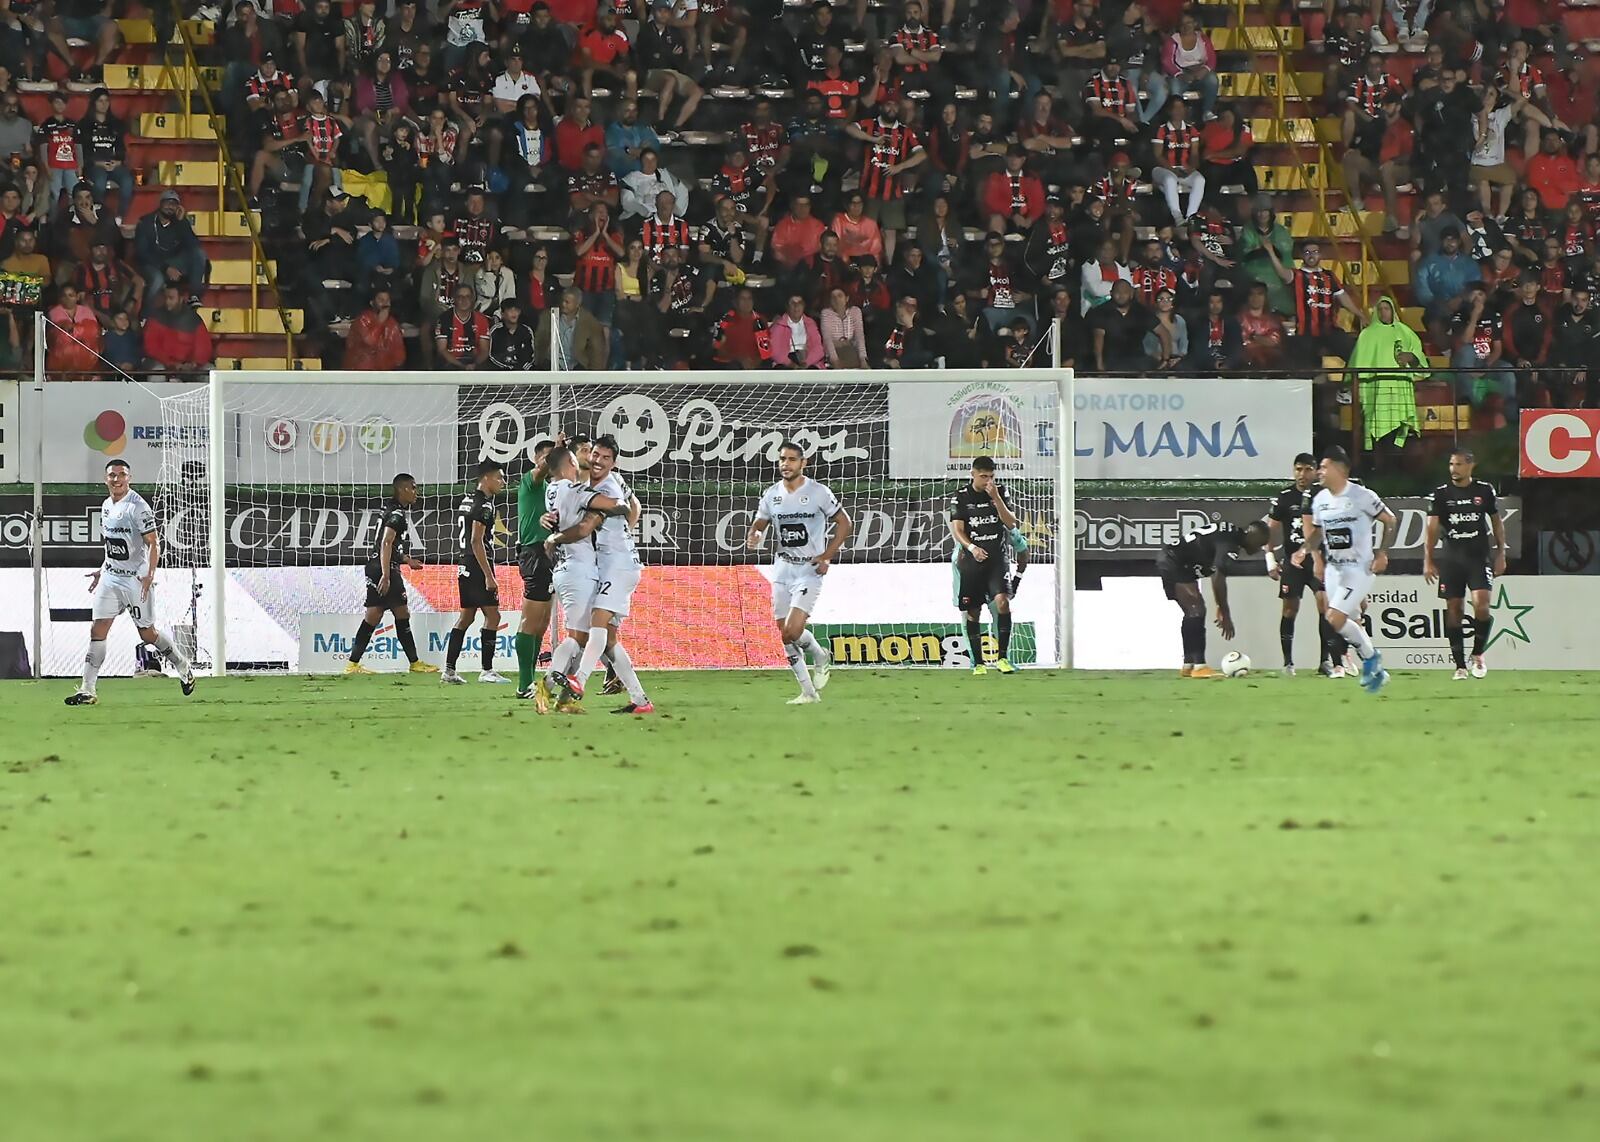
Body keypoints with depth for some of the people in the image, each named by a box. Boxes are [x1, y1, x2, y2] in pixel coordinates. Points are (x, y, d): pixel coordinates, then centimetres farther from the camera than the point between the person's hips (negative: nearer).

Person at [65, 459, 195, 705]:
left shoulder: (137, 507, -15)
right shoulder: (107, 506, 9)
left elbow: (153, 543, -17)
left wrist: (150, 574, -29)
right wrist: (102, 571, 22)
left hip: (136, 579, -6)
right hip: (111, 577, 6)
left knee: (148, 634, 3)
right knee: (97, 629, -4)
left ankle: (184, 668, 27)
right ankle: (87, 690, -5)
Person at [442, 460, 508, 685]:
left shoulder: (467, 500, 16)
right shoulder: (483, 505, -13)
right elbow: (476, 542, -19)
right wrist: (489, 576, -20)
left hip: (465, 567, 10)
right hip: (478, 567, -10)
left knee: (466, 616, 12)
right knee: (492, 616, -6)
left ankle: (449, 670, 10)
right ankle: (487, 671, -7)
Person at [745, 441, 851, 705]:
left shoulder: (818, 493, -9)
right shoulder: (771, 495, 4)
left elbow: (844, 523, -2)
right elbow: (759, 524, 13)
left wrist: (827, 556, -11)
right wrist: (754, 537, -12)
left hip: (810, 571, -5)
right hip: (782, 571, 5)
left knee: (792, 631, -19)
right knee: (785, 636, 3)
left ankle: (820, 657, 12)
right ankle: (809, 692, 14)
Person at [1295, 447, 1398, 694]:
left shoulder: (1361, 496, -14)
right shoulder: (1319, 500, 6)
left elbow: (1389, 521, -4)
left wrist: (1382, 553, -10)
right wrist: (1307, 550, 5)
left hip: (1358, 569, -7)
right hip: (1333, 570, 7)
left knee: (1335, 618, -19)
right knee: (1352, 625, 11)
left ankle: (1370, 657, 1)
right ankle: (1375, 671, 25)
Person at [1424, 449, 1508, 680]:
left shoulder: (1484, 490, 3)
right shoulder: (1441, 494, 2)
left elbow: (1497, 522, 13)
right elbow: (1432, 527, -2)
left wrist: (1501, 554, 9)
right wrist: (1428, 561, -9)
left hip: (1479, 557, -1)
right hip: (1451, 559, 1)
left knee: (1481, 605, -16)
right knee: (1453, 610, 0)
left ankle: (1478, 654, 6)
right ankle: (1460, 665, 8)